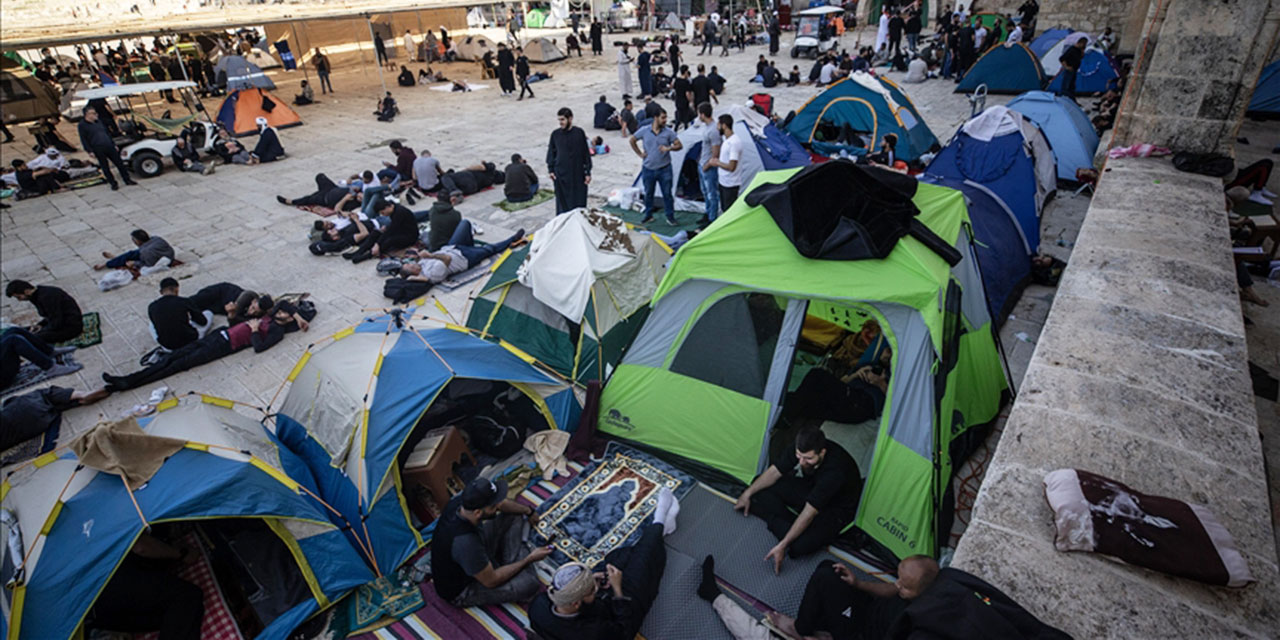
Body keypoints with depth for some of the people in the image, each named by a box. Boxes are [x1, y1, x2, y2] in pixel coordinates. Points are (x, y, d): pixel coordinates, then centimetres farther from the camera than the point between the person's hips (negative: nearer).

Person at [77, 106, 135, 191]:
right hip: (98, 150, -5)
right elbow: (83, 140, -5)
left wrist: (114, 145, 17)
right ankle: (113, 184, 7)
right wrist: (90, 151, -12)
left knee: (119, 163, 4)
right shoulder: (82, 125, -1)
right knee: (105, 168, 1)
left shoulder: (98, 122, 17)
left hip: (109, 147, 5)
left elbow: (107, 134, 22)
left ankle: (127, 180, 12)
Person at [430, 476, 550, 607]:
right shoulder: (466, 543, -43)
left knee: (514, 515, 4)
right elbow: (491, 581, -26)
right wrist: (529, 559, -18)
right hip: (460, 592, -8)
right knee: (529, 583, -27)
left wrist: (529, 512, 7)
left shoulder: (460, 500, -21)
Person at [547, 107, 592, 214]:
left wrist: (588, 172, -1)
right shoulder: (555, 134, 0)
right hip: (561, 174, 1)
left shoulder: (579, 132, -4)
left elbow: (586, 153, 1)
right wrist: (550, 170, 4)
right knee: (563, 202, 6)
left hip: (578, 173, -1)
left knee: (579, 201, 5)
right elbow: (551, 152, 10)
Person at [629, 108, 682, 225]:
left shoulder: (668, 132, -5)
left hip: (664, 169, -1)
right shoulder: (644, 131, -4)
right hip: (648, 169, 1)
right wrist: (640, 154, 3)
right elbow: (632, 141, 10)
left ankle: (670, 216, 14)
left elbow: (679, 145, -3)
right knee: (648, 194, 12)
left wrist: (669, 148, -22)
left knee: (667, 194, 2)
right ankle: (648, 215, 28)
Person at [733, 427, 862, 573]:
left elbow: (809, 514, -37)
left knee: (800, 545, -32)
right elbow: (774, 472, -6)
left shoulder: (835, 471, -41)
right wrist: (747, 494, -3)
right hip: (811, 488, 7)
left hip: (837, 507, -6)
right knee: (761, 488, -9)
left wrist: (782, 545, -35)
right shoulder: (802, 449, -22)